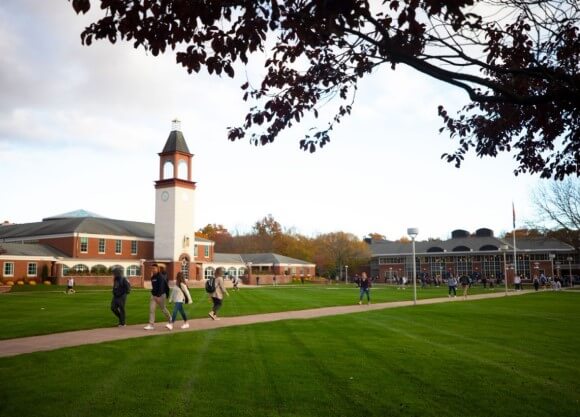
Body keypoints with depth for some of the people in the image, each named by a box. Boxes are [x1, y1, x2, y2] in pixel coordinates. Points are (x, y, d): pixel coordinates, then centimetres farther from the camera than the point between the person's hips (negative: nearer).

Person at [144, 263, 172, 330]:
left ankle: (170, 321, 26)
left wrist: (158, 296, -27)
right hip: (154, 295, 7)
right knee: (151, 309, -3)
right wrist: (153, 293, 19)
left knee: (163, 309, 6)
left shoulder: (160, 277, -16)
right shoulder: (153, 277, 9)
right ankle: (151, 325, -2)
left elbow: (161, 287, -23)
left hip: (160, 295, -7)